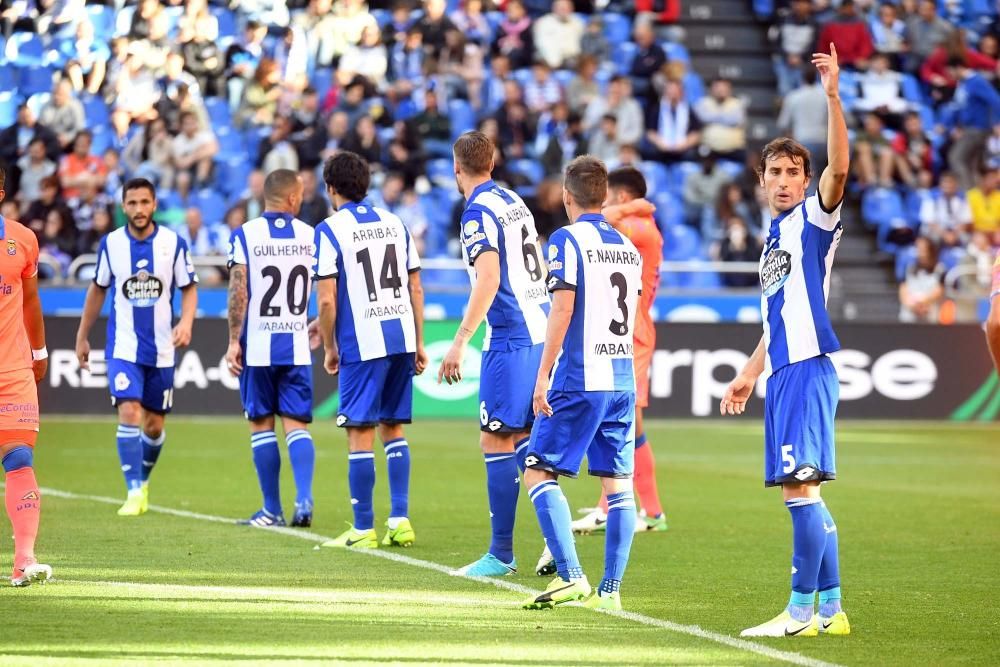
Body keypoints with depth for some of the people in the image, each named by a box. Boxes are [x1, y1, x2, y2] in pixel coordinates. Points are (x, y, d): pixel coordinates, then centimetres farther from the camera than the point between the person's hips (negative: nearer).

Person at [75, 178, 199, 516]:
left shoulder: (173, 243, -3)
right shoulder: (110, 243, -1)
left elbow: (189, 288, 4)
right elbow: (98, 289, 12)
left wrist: (186, 322, -15)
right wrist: (82, 336, 15)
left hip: (161, 349, 1)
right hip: (123, 347, -1)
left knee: (154, 425, 9)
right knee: (129, 414, -18)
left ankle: (143, 481, 34)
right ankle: (134, 493, -15)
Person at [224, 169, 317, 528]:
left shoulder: (245, 234, -5)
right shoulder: (310, 236, 3)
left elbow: (239, 293, -10)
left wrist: (234, 341, -6)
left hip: (257, 346, -2)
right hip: (296, 345, 2)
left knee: (261, 424, 6)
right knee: (296, 425, 4)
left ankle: (272, 509, 8)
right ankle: (304, 499, -16)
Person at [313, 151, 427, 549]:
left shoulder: (330, 230, -5)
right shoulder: (394, 223, 11)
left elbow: (327, 300, -10)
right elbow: (416, 288, 13)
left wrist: (329, 348, 2)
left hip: (361, 344, -5)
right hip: (401, 338, 5)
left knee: (360, 434, 0)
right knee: (392, 428, 15)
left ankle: (363, 530, 1)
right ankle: (400, 520, 10)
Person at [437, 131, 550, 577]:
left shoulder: (478, 212, -11)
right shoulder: (515, 202, 15)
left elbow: (488, 280, -21)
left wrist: (460, 342, -23)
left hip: (509, 339, -8)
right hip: (541, 329, 8)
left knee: (496, 441, -3)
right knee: (525, 438, 13)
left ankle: (502, 553, -1)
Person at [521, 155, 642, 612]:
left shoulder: (567, 241, -6)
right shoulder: (629, 248, 14)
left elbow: (563, 308, -14)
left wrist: (543, 376, -12)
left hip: (578, 381, -6)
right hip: (622, 380, 6)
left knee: (539, 474, -1)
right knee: (618, 484, 6)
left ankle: (570, 575, -14)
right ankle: (610, 589, 4)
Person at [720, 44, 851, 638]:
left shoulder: (815, 219, -2)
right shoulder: (774, 236, 21)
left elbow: (839, 167, -22)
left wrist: (833, 96, -31)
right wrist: (748, 376, 26)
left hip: (807, 367, -9)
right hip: (781, 371, 9)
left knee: (801, 486, -13)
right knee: (805, 494, 9)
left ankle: (801, 610, -13)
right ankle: (831, 607, 13)